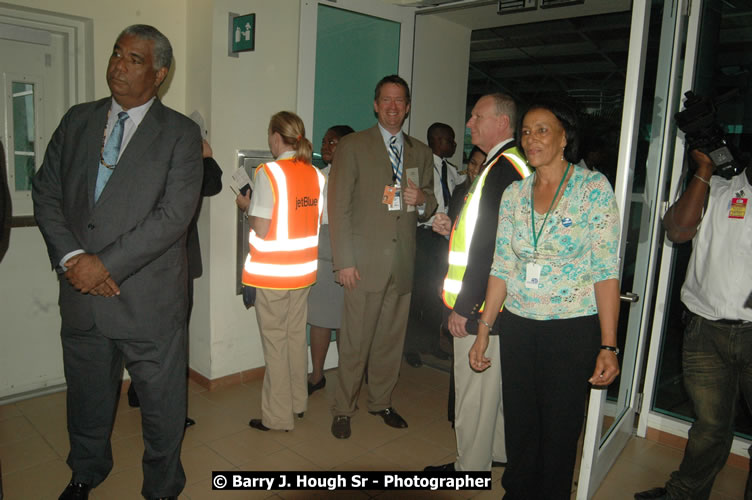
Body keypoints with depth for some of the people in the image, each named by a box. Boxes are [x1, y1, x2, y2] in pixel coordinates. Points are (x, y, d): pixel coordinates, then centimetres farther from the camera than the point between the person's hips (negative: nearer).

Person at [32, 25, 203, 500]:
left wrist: (107, 264, -16)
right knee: (87, 394, 22)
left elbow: (175, 214, -14)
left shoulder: (181, 133, -5)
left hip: (148, 296, -4)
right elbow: (46, 191, 6)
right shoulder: (77, 120, 9)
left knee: (161, 400, 10)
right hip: (80, 289, 4)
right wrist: (72, 257, -9)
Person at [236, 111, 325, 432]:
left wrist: (248, 206, 3)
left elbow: (261, 230, -16)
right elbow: (316, 223, 9)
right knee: (297, 335, 16)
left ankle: (278, 415, 14)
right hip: (303, 270, 6)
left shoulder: (268, 172, -13)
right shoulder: (316, 174, 4)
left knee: (275, 340, 4)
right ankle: (297, 403, 29)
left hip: (272, 272, -6)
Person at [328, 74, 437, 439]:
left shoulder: (420, 152, 14)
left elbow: (429, 207, 20)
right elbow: (339, 206, -4)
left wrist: (421, 200, -6)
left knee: (391, 338, 12)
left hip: (403, 262, 4)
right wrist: (344, 261, -11)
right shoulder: (353, 146, 0)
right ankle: (343, 409, 18)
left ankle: (381, 402, 31)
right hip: (366, 261, -4)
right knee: (355, 341, 0)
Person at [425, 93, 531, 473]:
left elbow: (488, 246, -23)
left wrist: (462, 307, -20)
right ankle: (498, 451, 38)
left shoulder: (502, 169, -20)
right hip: (495, 300, 10)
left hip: (479, 303, -10)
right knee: (495, 380, 22)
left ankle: (471, 464, 20)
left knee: (473, 387, 4)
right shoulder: (513, 163, 13)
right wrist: (454, 227, 10)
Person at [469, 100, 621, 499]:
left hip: (573, 330, -4)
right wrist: (484, 330, 6)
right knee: (519, 424, 14)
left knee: (559, 431, 9)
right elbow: (502, 267, 7)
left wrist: (608, 346, -14)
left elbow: (606, 270, -10)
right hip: (517, 326, 4)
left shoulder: (593, 187, -7)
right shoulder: (514, 193, 5)